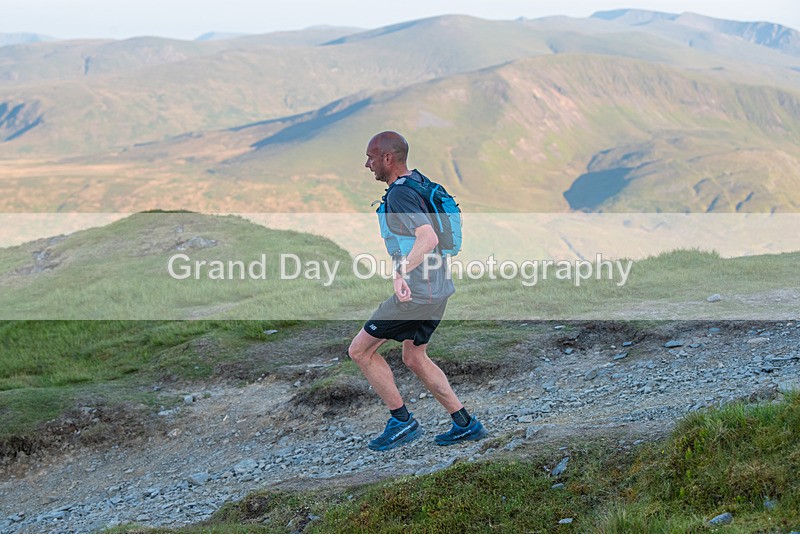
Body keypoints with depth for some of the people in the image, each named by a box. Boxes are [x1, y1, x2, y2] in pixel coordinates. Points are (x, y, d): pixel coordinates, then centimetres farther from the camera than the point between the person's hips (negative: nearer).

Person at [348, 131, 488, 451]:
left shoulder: (399, 194, -20)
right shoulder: (417, 180, 9)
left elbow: (428, 237, -35)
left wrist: (402, 272, -48)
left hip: (417, 292, -10)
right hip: (437, 288, 10)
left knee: (360, 350, 2)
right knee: (414, 358, 23)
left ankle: (402, 422, 7)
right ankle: (465, 425, 23)